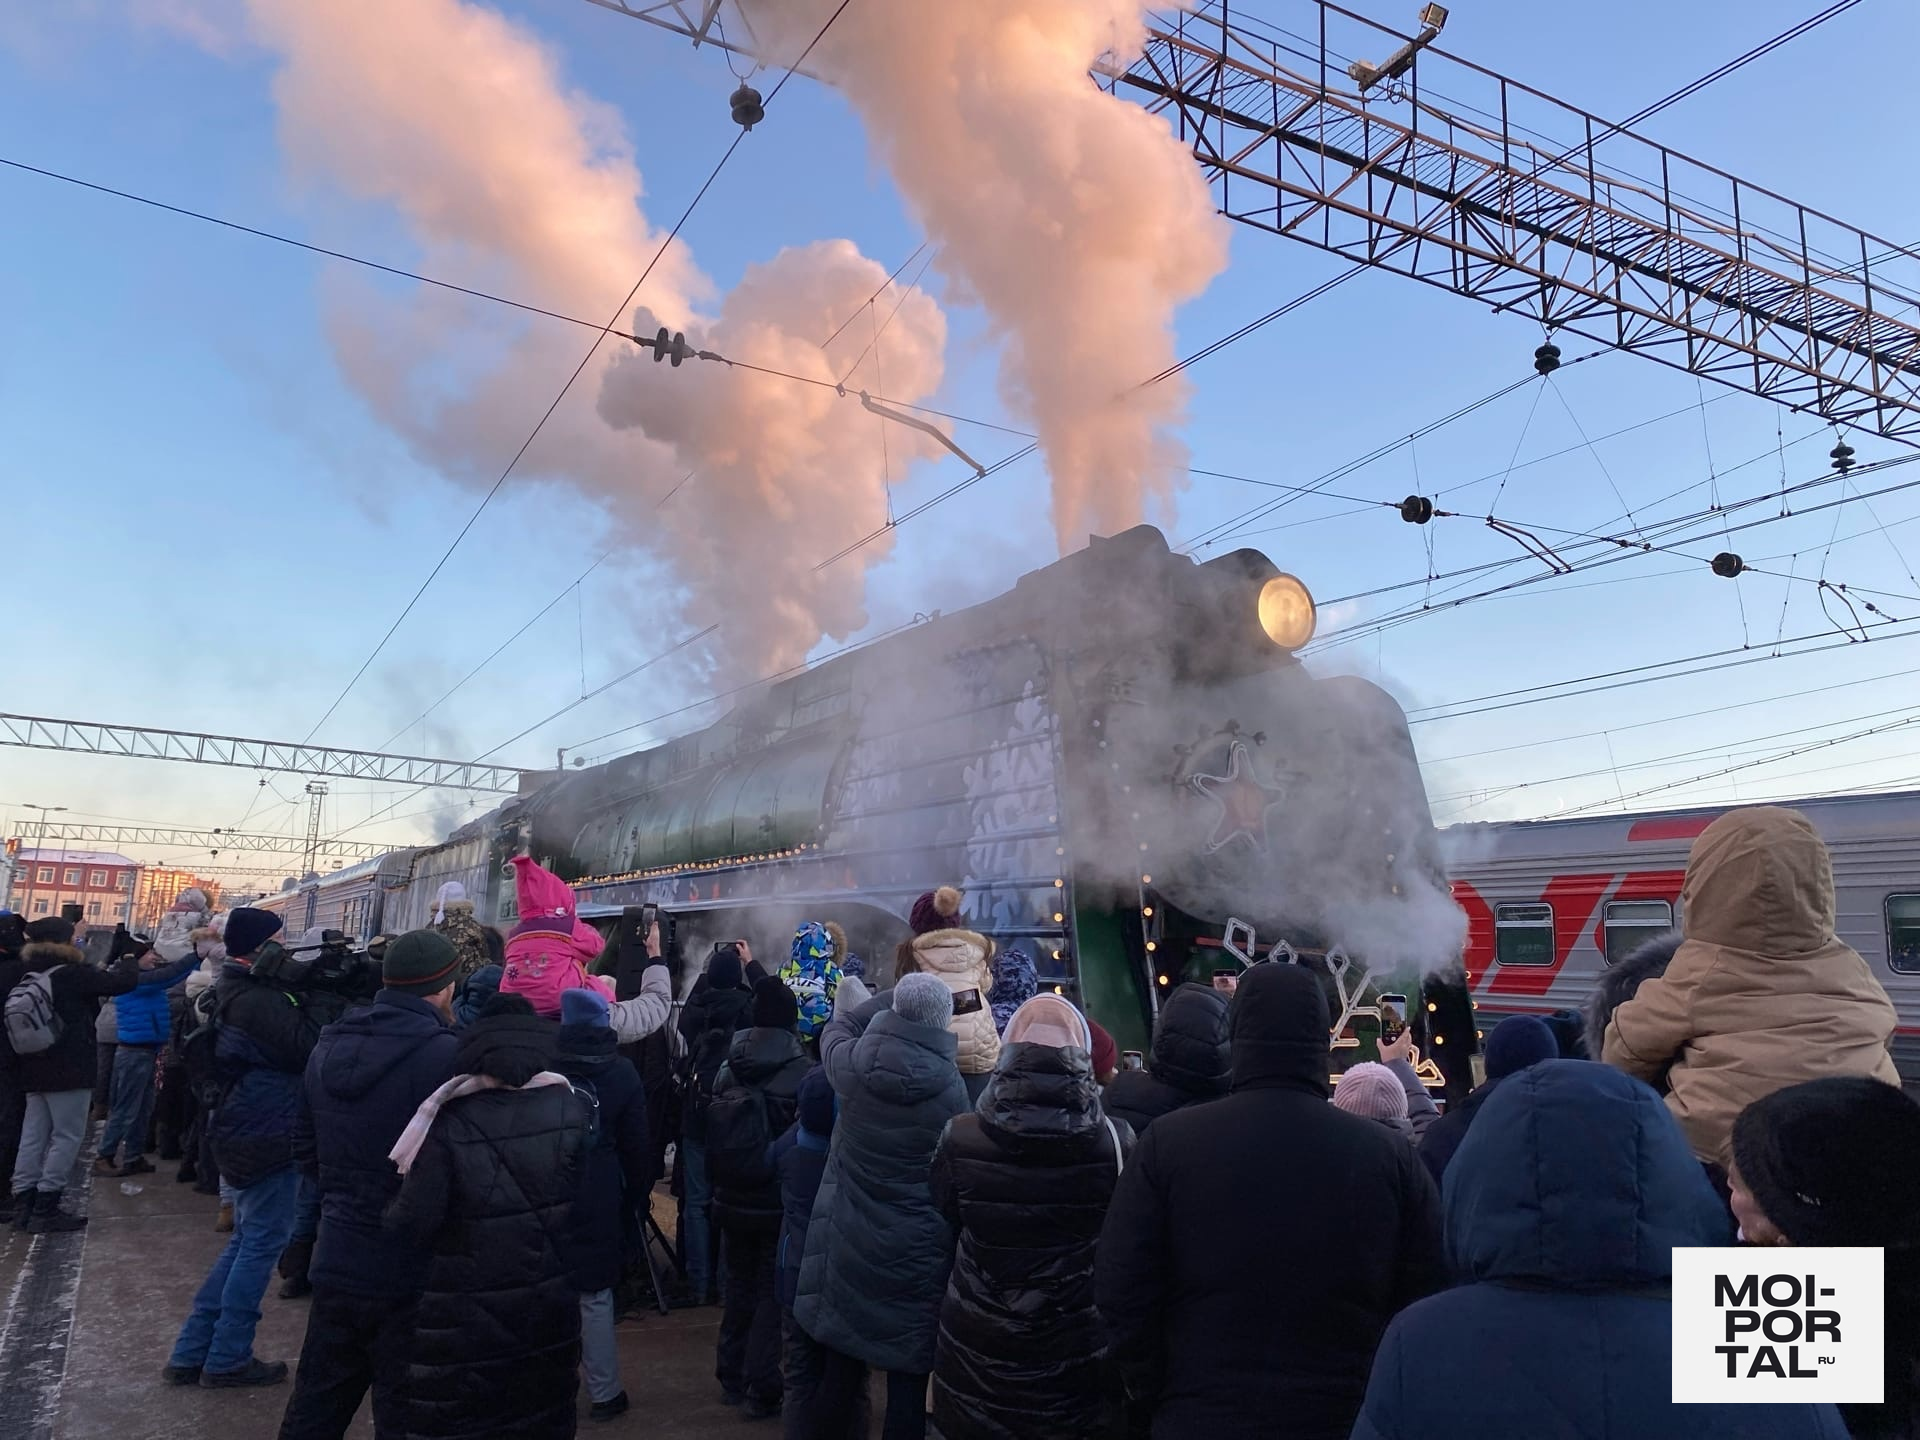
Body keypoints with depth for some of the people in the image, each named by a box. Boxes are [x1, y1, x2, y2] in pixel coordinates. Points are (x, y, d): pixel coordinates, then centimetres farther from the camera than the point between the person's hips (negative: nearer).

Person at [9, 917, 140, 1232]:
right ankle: (46, 1208, -3)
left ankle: (24, 1205, 11)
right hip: (69, 1070, -8)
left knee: (33, 1136, 10)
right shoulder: (72, 974, -13)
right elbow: (123, 981, -14)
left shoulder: (28, 977, 10)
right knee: (67, 1136, -2)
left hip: (34, 1070, 8)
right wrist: (128, 953, 2)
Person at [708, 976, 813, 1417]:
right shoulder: (804, 1073, -18)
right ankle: (760, 1391, 12)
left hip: (733, 1201, 5)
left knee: (739, 1287, 19)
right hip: (780, 1204, -5)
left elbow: (712, 1137, 7)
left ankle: (732, 1379, 30)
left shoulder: (727, 1069, -2)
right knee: (772, 1293, 7)